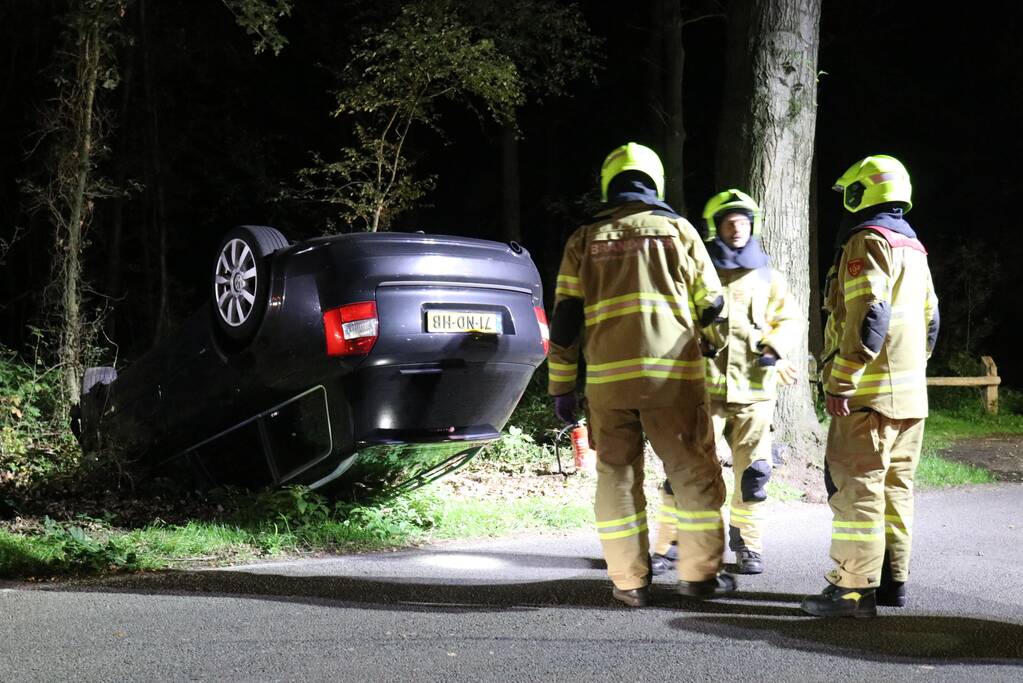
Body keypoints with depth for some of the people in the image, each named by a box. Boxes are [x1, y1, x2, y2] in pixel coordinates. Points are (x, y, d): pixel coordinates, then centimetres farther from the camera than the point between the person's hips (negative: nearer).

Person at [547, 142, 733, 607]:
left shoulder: (585, 240, 11)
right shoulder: (677, 230, 7)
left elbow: (565, 318, 8)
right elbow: (711, 305, 12)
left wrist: (562, 386, 11)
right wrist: (705, 334, 35)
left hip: (607, 377, 2)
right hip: (671, 374, -2)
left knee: (617, 475, 10)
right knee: (693, 473, 9)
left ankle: (630, 582, 11)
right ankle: (700, 574, 14)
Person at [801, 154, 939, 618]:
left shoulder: (868, 242, -11)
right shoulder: (913, 249, 19)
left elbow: (868, 318, -21)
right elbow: (930, 320, 23)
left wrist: (840, 384, -21)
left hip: (871, 392, -10)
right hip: (910, 395, 10)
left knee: (856, 486, -8)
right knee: (895, 487, 13)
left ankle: (854, 589, -9)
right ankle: (893, 580, 18)